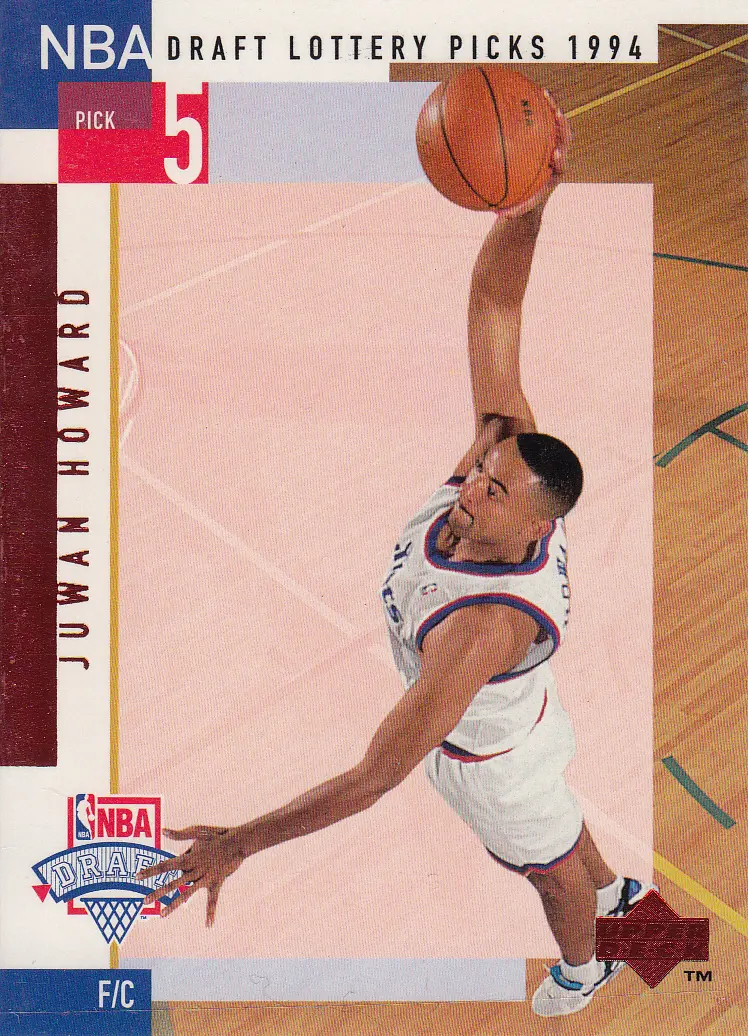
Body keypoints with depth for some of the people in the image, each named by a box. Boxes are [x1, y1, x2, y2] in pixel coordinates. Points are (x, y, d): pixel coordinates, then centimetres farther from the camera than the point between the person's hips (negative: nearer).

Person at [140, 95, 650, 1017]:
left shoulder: (482, 625, -50)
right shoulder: (512, 448, -32)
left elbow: (376, 775, -49)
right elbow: (493, 305, -37)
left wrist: (240, 842, -45)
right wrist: (526, 204, -57)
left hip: (488, 759, -6)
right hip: (515, 719, 6)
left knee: (549, 863, 28)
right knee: (551, 818, 37)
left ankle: (582, 969, 63)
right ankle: (613, 890, 70)